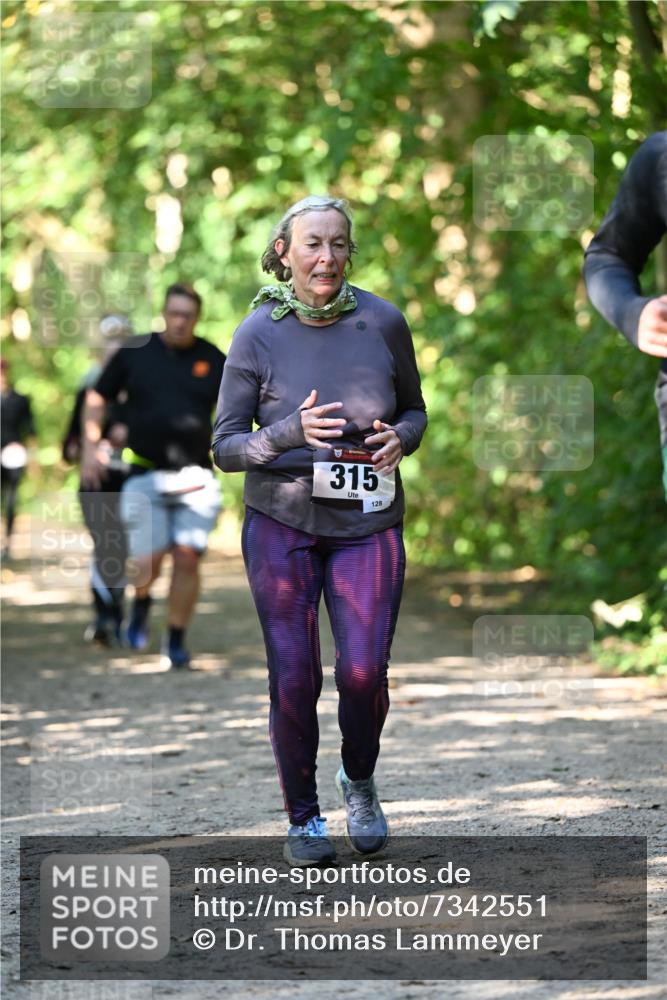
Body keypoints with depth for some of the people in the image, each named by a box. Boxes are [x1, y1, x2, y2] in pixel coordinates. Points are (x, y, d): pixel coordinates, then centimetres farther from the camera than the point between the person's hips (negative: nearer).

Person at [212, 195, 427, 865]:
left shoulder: (382, 322, -3)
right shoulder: (258, 334, -7)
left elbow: (414, 409, 13)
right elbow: (225, 446, -5)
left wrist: (399, 439, -10)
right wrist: (292, 432, -23)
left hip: (367, 524, 1)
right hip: (282, 522, -1)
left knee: (364, 672, -8)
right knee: (293, 678, -5)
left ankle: (358, 781, 22)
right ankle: (302, 818, 14)